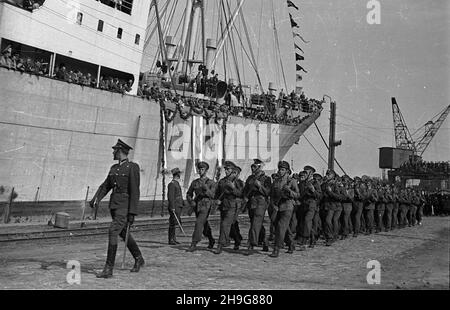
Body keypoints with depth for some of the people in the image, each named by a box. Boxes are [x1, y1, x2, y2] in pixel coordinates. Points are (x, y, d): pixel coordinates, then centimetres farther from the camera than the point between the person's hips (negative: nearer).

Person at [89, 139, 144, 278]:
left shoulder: (132, 167, -10)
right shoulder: (114, 168, 14)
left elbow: (135, 191, -14)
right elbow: (105, 186, 13)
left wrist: (132, 212, -17)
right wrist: (96, 199, -5)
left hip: (125, 206, -8)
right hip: (114, 204, 8)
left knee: (113, 232, -16)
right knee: (123, 233, 17)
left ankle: (109, 268, -9)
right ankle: (139, 259, 35)